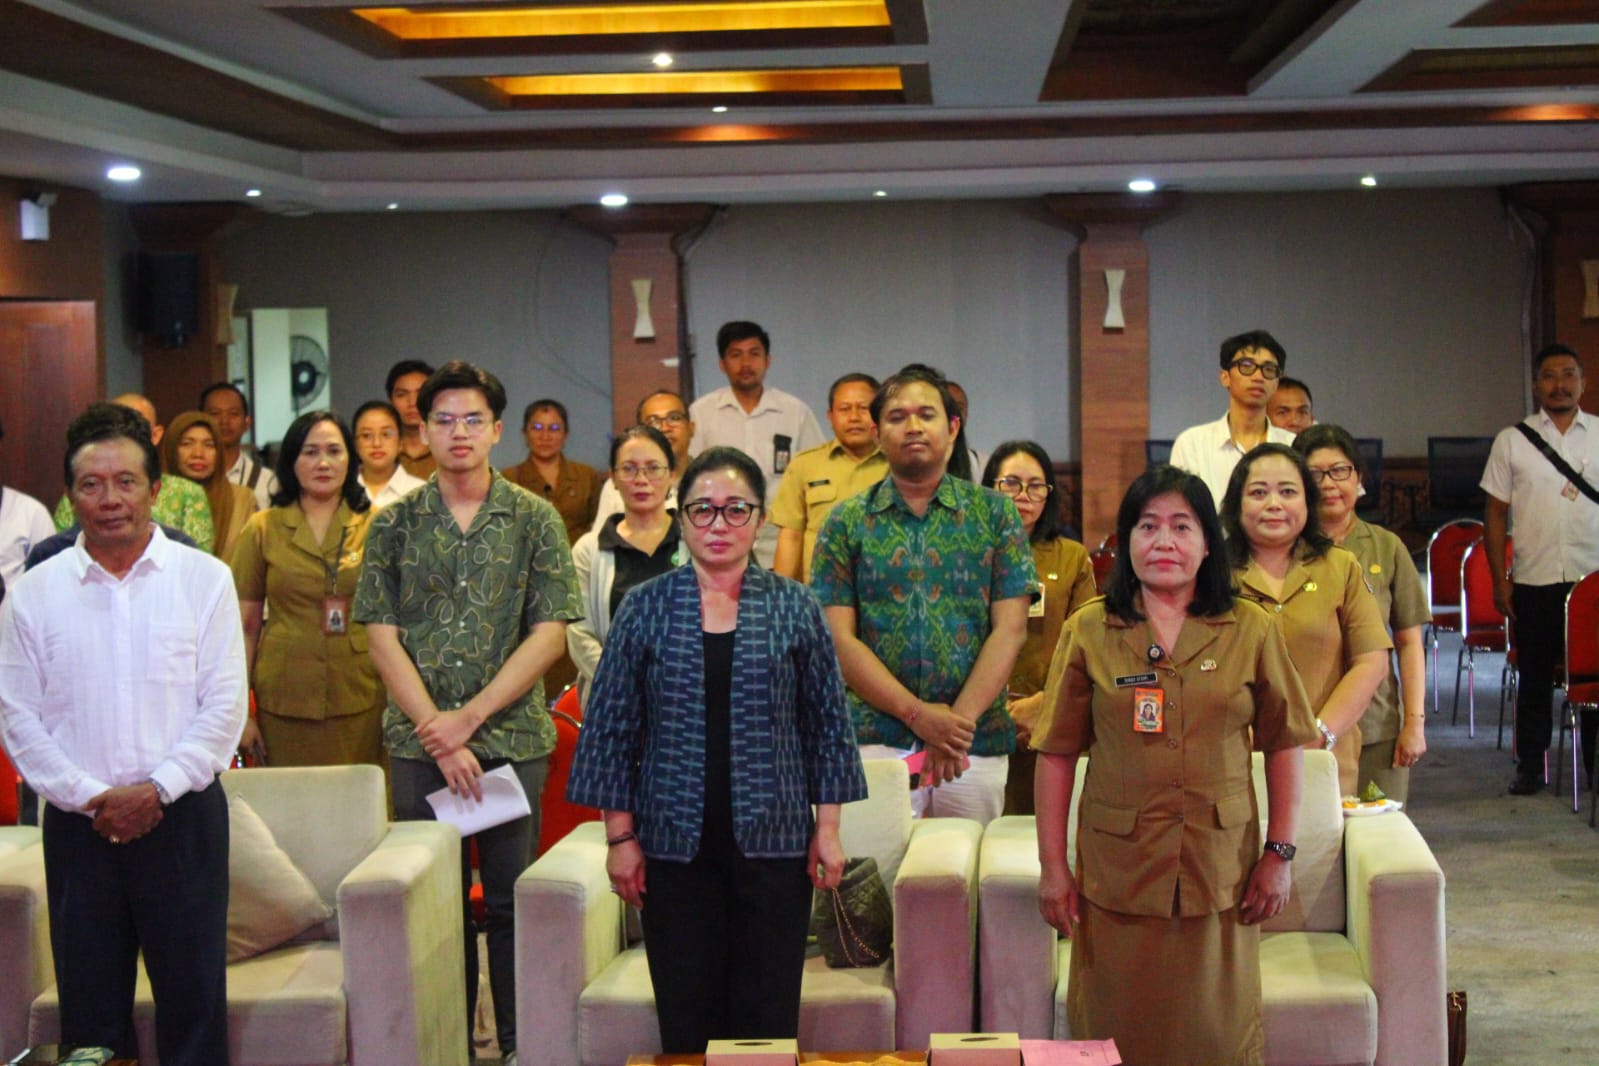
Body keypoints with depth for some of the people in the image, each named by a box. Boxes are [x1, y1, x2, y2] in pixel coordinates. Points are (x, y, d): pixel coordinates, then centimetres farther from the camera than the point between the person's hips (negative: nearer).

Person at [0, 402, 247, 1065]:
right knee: (89, 1009, 7)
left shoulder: (205, 580, 1)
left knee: (194, 1000, 2)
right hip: (78, 825, 1)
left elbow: (225, 705, -2)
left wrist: (157, 789, -12)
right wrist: (91, 798, -8)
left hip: (182, 817, -1)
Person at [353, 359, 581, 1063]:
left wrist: (469, 718, -9)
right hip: (419, 745, 1)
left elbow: (549, 635, -2)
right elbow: (383, 638, 2)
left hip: (513, 739, -1)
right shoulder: (396, 524, 7)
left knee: (513, 901, 2)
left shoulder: (534, 520, 3)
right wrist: (438, 736, -8)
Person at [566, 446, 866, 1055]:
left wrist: (828, 828, 2)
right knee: (686, 1017, 4)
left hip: (772, 840, 0)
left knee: (768, 1016, 4)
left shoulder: (795, 609, 3)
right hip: (676, 843, 0)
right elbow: (612, 726, 4)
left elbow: (827, 724, 6)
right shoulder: (645, 609, 3)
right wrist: (620, 834, 0)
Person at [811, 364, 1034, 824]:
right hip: (874, 739, -1)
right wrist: (917, 714, -11)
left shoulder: (994, 513, 7)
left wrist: (959, 719, -10)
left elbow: (1010, 628, 1)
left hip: (977, 742, 1)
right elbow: (839, 638, -1)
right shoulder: (846, 523, 6)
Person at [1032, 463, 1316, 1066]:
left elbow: (1284, 746, 6)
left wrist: (1280, 854, 2)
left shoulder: (1250, 631, 3)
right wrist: (1052, 866, 0)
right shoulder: (1088, 632, 3)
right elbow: (1056, 754, 3)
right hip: (1117, 871, 0)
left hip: (1221, 871, 0)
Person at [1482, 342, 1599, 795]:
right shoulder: (1512, 440, 5)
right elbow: (1496, 512, 6)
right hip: (1535, 582, 0)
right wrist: (1499, 580, 1)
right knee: (1535, 678, 8)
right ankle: (1530, 767, 18)